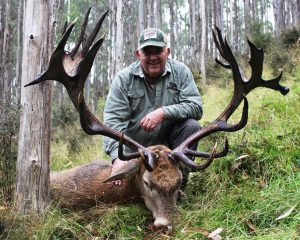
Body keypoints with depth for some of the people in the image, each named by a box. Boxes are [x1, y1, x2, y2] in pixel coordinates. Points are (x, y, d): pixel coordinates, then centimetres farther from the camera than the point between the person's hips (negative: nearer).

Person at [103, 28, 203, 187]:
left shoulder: (180, 72, -5)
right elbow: (112, 120, -16)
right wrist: (118, 157, -31)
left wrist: (163, 112, -28)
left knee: (191, 125, -25)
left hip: (169, 141, 1)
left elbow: (196, 107, -13)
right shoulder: (124, 78, -8)